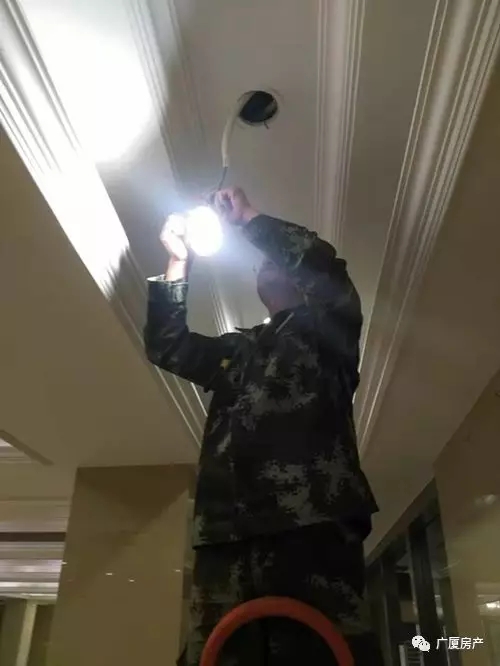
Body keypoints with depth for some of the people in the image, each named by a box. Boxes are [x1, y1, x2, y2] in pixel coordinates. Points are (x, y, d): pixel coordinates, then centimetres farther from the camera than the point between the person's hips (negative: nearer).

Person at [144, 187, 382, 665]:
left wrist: (249, 220, 10)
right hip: (227, 529, 5)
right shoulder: (236, 351, 31)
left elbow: (324, 265, -1)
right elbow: (166, 346, 28)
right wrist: (177, 262, 23)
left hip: (312, 520, -4)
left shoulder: (328, 330, 17)